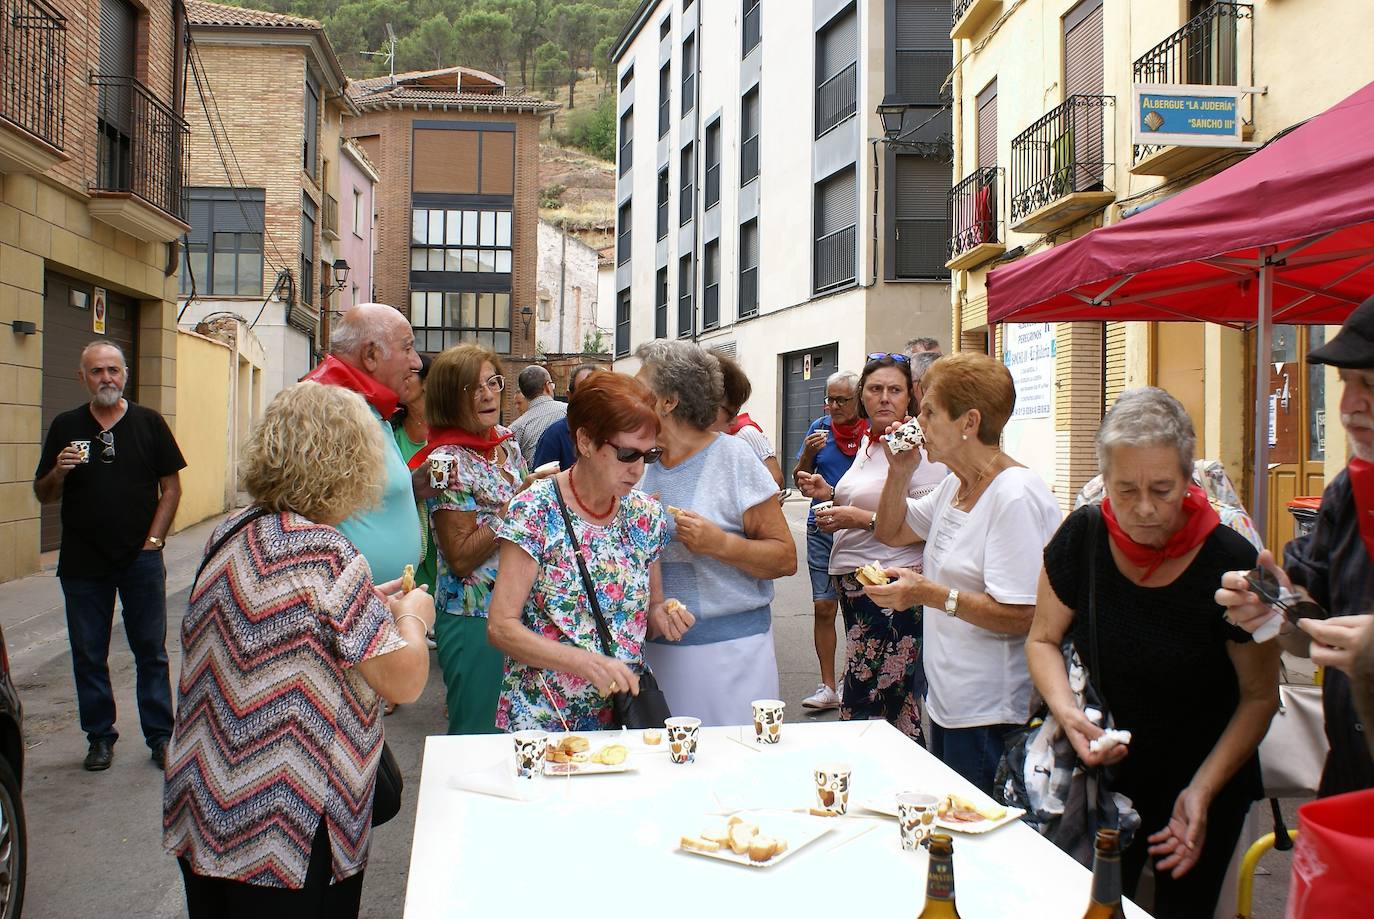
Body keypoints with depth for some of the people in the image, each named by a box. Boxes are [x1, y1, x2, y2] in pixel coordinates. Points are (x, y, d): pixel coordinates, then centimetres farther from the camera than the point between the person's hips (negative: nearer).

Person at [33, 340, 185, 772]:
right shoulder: (66, 426, 5)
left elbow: (171, 487, 4)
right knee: (89, 655, 8)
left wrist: (153, 539, -5)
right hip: (82, 563, 1)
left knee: (151, 652, 4)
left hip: (141, 559, -1)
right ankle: (100, 737, 22)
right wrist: (59, 472, -14)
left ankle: (160, 736, 14)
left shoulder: (149, 423, 2)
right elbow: (43, 495, 8)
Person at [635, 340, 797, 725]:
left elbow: (786, 558, -9)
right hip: (652, 646, 5)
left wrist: (721, 543, -22)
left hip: (727, 647, -4)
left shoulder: (733, 457, -6)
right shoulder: (641, 462, 9)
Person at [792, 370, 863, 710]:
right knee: (824, 607, 0)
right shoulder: (820, 428, 5)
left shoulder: (873, 430, -1)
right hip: (822, 528, 2)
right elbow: (799, 481, 8)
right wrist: (808, 453, -10)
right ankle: (828, 687, 8)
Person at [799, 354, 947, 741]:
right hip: (854, 580, 9)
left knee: (862, 705, -8)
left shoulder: (917, 446, -12)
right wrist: (832, 494, 13)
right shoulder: (867, 441, 15)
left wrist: (862, 519, -21)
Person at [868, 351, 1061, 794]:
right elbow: (892, 533, 21)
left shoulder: (1016, 496, -21)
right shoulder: (955, 484, 9)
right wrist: (900, 472, 5)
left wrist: (930, 594, -28)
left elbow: (1021, 617, -25)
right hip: (947, 703, 9)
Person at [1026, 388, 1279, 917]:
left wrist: (1203, 791, -20)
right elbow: (1043, 640, 0)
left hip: (1205, 782, -2)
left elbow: (1260, 696, -11)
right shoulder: (1081, 539, -14)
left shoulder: (1230, 563, -21)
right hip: (1105, 775, 2)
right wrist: (1068, 715, -18)